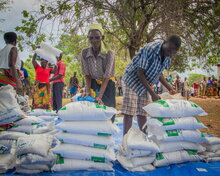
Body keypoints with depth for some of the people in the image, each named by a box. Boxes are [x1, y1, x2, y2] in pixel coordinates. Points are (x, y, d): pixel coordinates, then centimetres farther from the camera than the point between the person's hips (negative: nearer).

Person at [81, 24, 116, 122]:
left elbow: (106, 77, -25)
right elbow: (87, 74, -7)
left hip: (107, 85, -2)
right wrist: (87, 90, -20)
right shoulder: (84, 52, -12)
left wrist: (100, 96, -32)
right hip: (93, 84, 2)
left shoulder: (109, 53, -22)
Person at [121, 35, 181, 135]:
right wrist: (152, 93, -24)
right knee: (129, 112, -10)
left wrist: (170, 89, -1)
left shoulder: (168, 56, -4)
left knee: (142, 113, 8)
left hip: (144, 83, 7)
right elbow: (140, 73, -24)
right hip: (133, 80, -6)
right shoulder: (150, 49, -27)